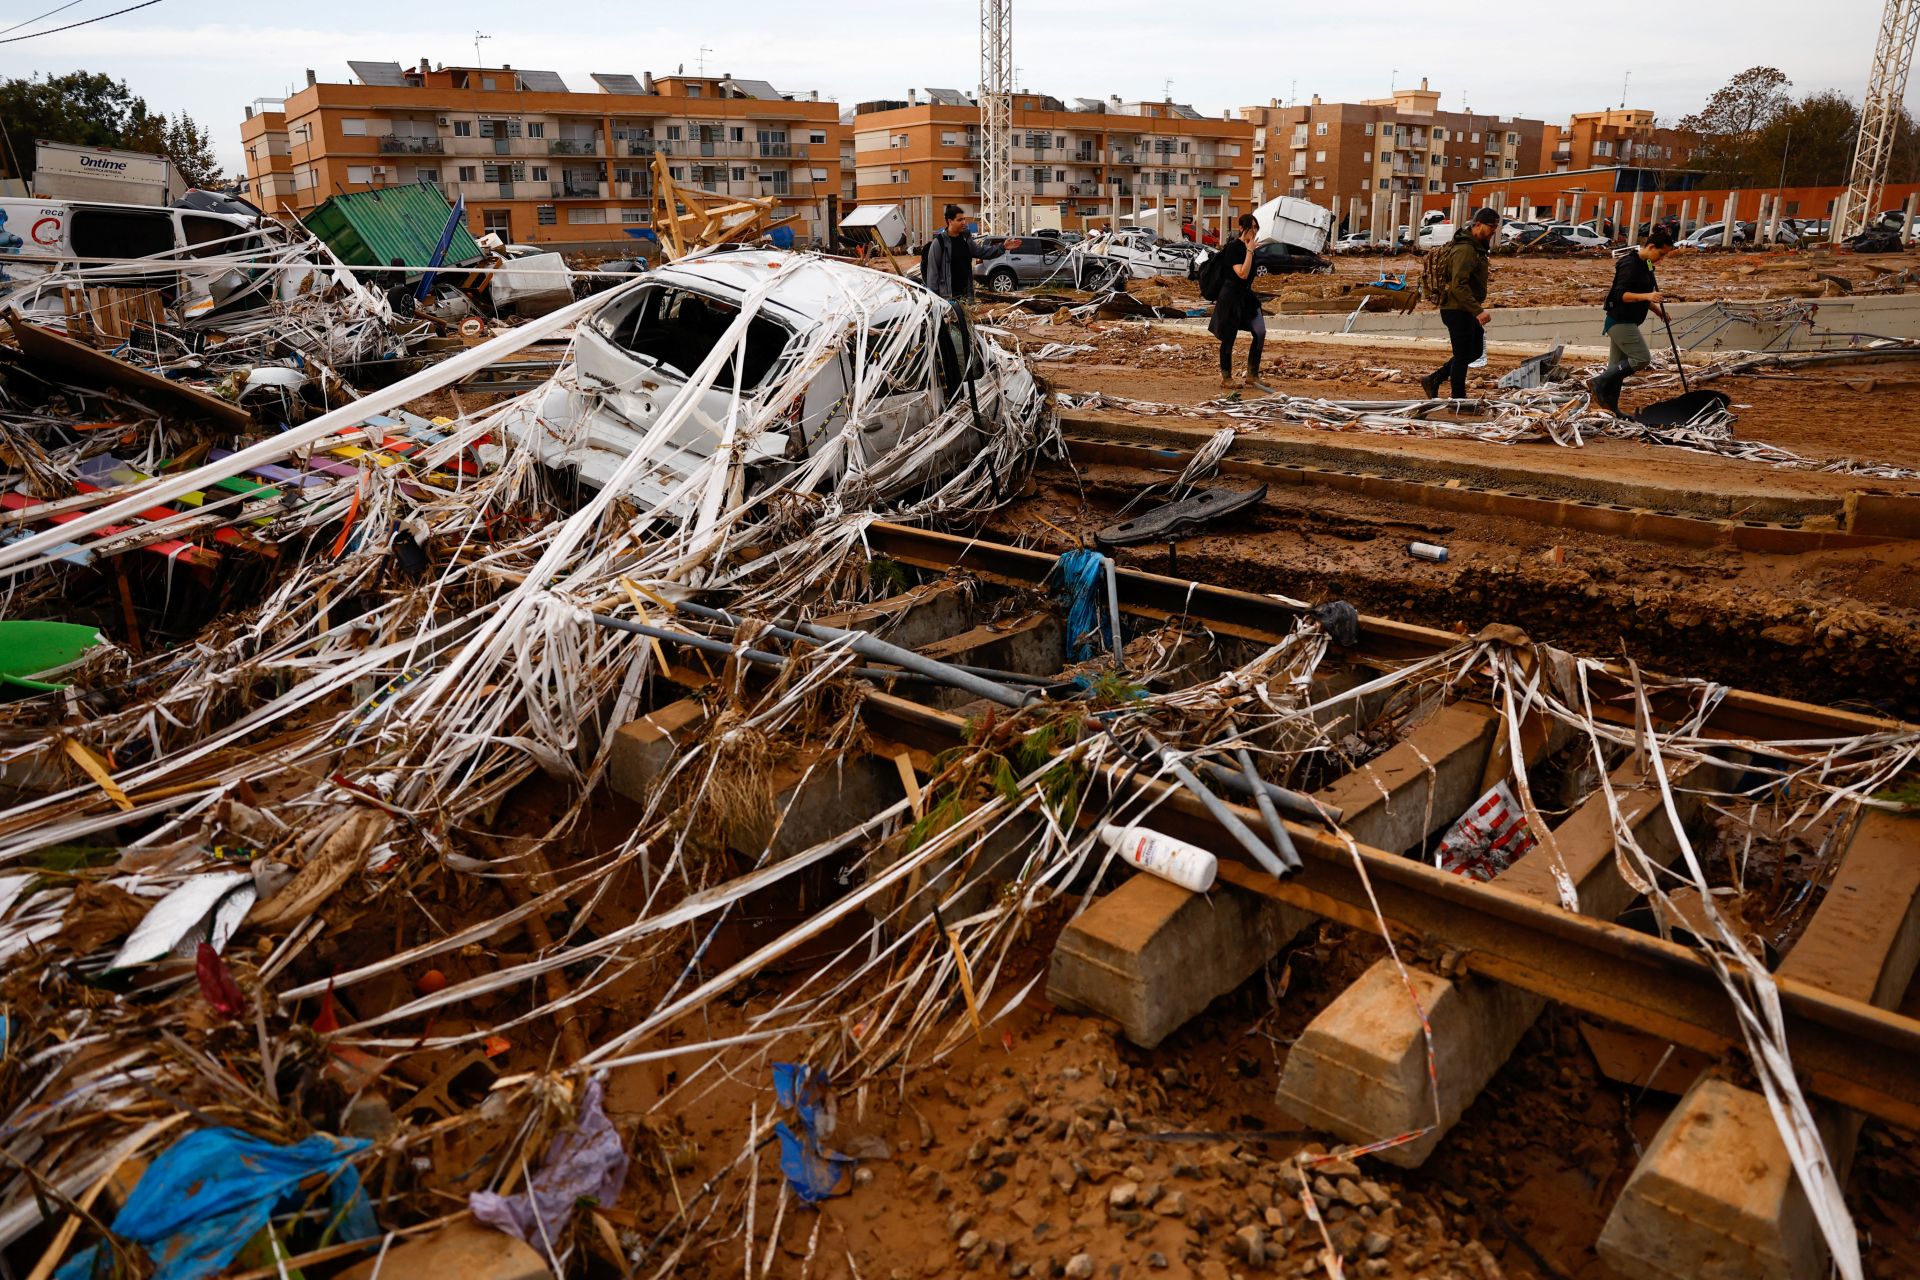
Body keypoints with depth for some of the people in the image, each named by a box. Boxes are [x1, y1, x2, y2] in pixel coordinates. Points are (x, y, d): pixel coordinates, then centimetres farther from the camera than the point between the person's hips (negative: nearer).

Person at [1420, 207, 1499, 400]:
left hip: (1467, 310, 10)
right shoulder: (1464, 250, -21)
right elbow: (1459, 286, -29)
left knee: (1476, 351, 17)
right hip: (1458, 310, -10)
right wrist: (1478, 310, -34)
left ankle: (1433, 380, 20)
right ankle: (1458, 399, 9)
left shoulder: (1476, 247, 11)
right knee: (1463, 355, -2)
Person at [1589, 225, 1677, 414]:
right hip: (1620, 320, -10)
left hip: (1626, 322, 10)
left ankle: (1611, 407, 15)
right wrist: (1646, 296, -32)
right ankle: (1599, 383, -10)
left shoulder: (1644, 265, 15)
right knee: (1642, 358, -14)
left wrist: (1658, 311, 14)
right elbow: (1621, 295, -21)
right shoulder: (1630, 264, -15)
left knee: (1618, 366, 11)